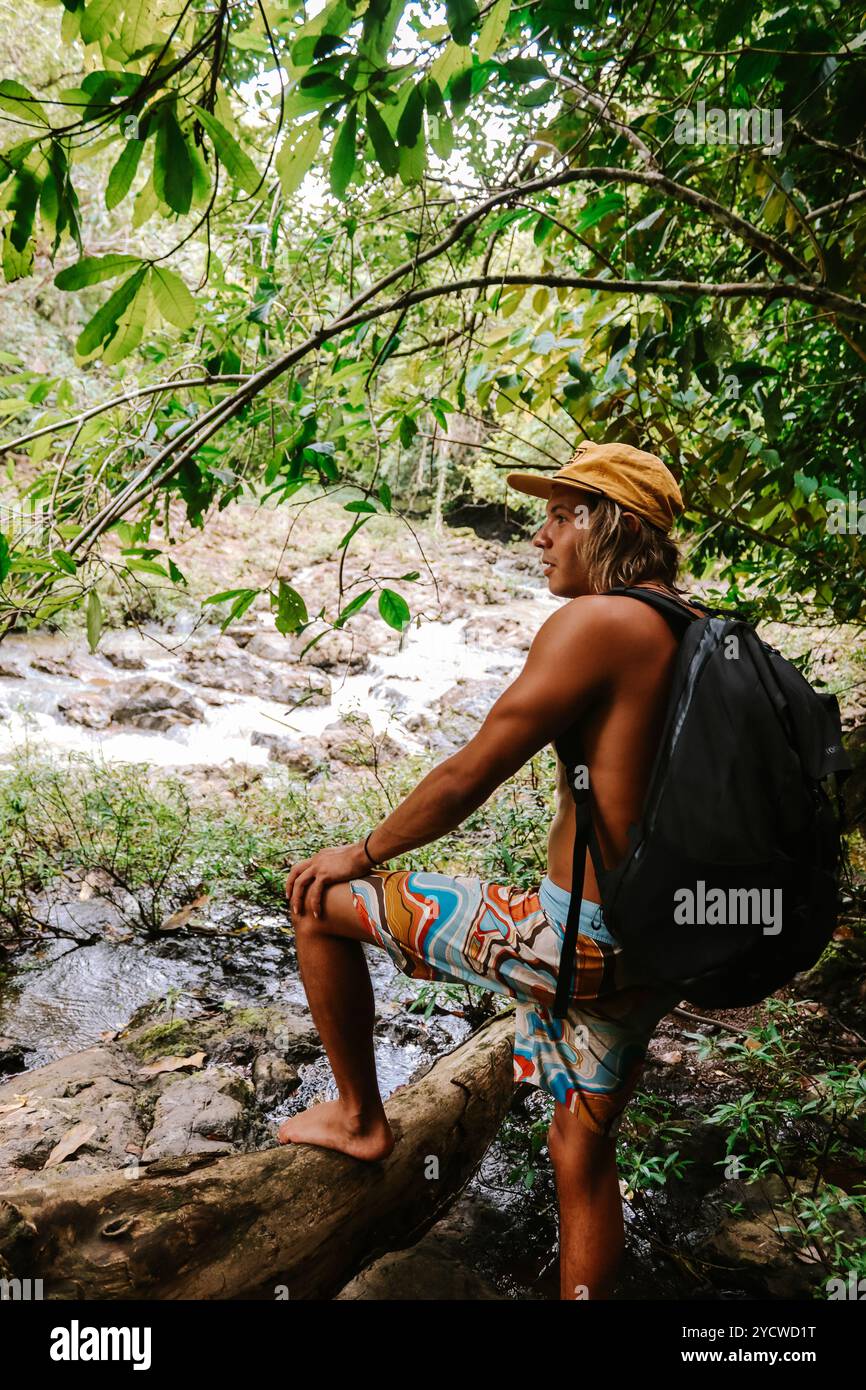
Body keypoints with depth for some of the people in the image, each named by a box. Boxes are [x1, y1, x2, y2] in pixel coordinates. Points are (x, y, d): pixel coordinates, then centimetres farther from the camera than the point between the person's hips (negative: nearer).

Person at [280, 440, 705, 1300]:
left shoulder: (594, 623, -17)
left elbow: (468, 778, -16)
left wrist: (361, 855, -1)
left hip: (575, 941, -8)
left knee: (320, 897, 5)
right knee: (584, 1155, 24)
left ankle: (359, 1116, 21)